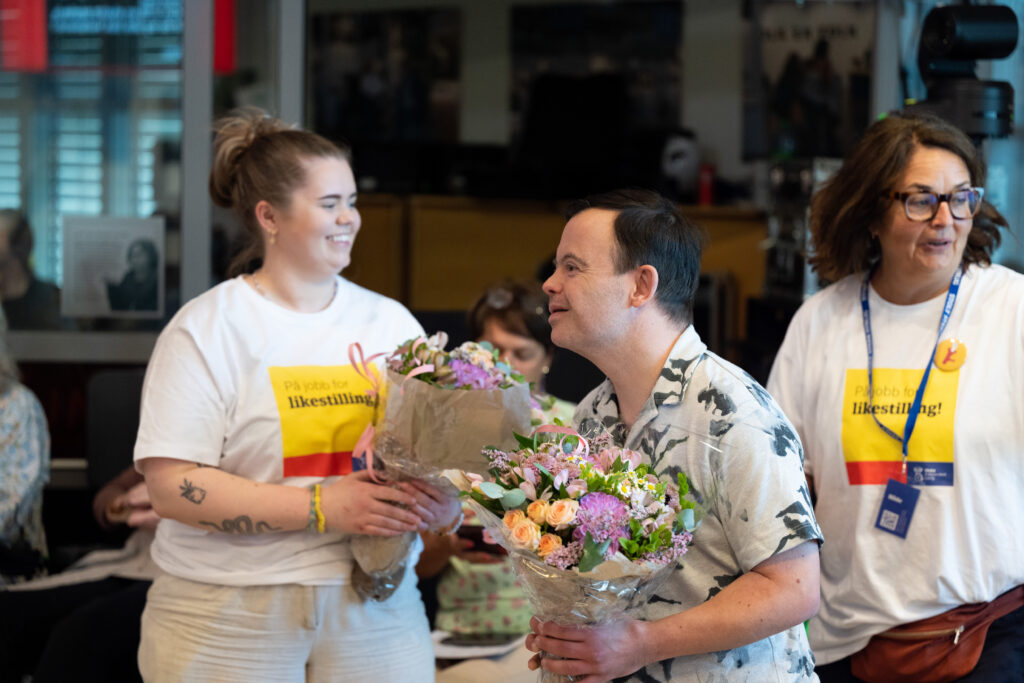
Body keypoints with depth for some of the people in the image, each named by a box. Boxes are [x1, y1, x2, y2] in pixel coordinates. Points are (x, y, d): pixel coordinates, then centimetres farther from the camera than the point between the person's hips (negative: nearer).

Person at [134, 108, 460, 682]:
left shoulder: (391, 322, 10)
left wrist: (443, 504, -12)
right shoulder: (208, 329, -4)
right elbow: (172, 487, -13)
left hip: (375, 608, 4)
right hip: (230, 616, -4)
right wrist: (322, 507, -19)